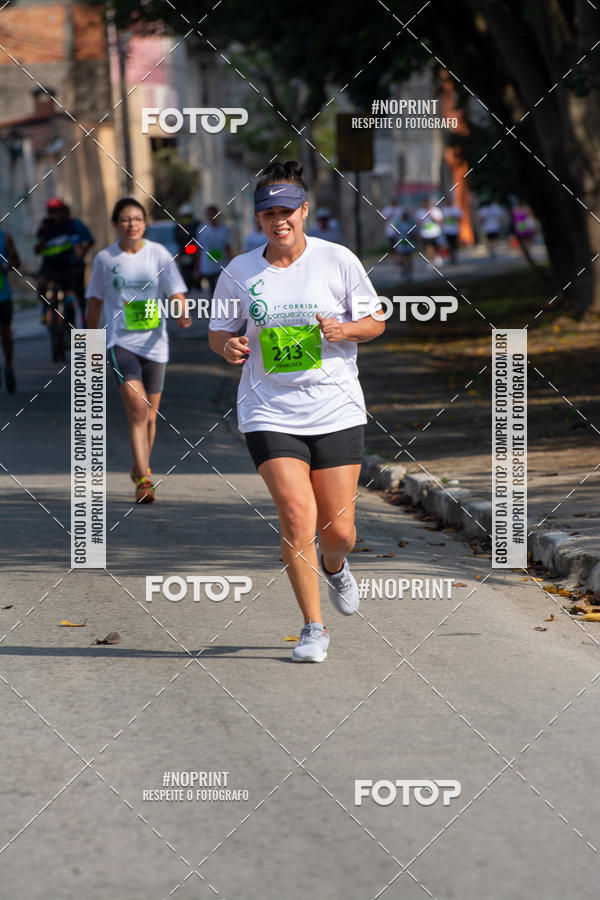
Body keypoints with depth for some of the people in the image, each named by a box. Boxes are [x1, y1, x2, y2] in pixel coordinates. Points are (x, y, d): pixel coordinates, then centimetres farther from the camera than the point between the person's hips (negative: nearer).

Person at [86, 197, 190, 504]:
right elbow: (95, 303, 13)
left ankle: (140, 469, 32)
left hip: (154, 343, 2)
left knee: (149, 415, 9)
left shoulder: (159, 254, 2)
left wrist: (182, 314, -25)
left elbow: (176, 293, -3)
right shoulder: (105, 259, 3)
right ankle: (143, 478, -20)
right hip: (120, 341, -2)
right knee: (136, 405, -19)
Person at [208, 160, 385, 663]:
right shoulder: (238, 273, 1)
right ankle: (314, 627, -1)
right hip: (270, 412, 0)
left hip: (336, 409, 0)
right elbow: (219, 332, 12)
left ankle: (333, 566, 41)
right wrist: (229, 347, -11)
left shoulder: (338, 260, -2)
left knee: (339, 532, 1)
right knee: (296, 514, -16)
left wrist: (342, 329, -14)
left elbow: (375, 321, 6)